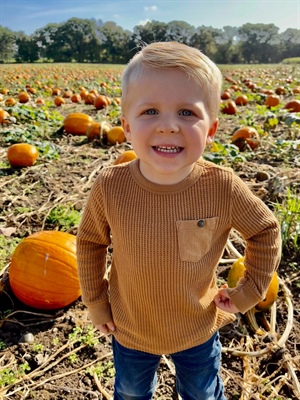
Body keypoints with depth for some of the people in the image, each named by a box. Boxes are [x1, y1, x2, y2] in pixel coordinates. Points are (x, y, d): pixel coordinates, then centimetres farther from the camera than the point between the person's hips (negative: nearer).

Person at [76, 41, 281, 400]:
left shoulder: (223, 188, -28)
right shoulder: (109, 186, -26)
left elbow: (265, 230, -8)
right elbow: (90, 242, -7)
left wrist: (248, 293, -6)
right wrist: (96, 303, -1)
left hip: (198, 330, 0)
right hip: (129, 330, 1)